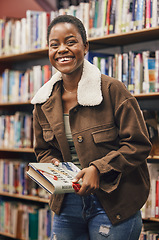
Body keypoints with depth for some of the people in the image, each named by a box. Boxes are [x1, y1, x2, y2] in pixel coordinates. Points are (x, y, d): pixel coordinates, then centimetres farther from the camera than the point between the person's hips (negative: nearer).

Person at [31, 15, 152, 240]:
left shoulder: (112, 90, -12)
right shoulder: (44, 102, 4)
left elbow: (139, 144, -11)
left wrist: (98, 168, -21)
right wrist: (55, 166, -6)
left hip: (113, 204, -4)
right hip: (67, 204, 5)